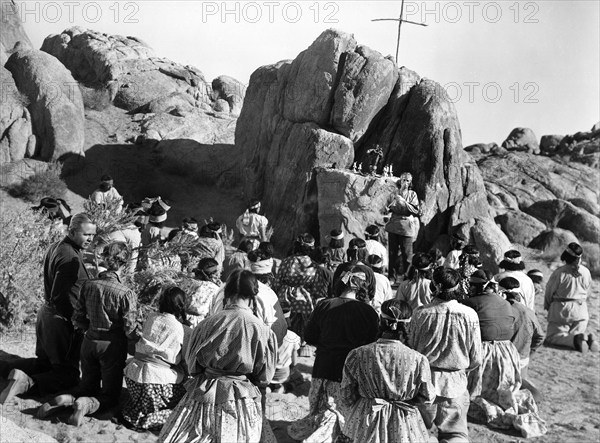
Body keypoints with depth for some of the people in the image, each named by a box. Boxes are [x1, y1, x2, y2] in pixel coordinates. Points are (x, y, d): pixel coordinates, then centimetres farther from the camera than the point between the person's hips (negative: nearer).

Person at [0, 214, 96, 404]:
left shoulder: (56, 247, 9)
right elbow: (62, 297, -25)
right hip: (61, 320, -10)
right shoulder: (71, 258, -22)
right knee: (68, 375, -3)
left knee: (44, 362, 25)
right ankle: (27, 383, -22)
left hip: (46, 312, 10)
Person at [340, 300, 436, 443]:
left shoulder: (357, 355, -13)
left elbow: (346, 396, -4)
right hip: (403, 429, -1)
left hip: (366, 426, 1)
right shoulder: (418, 360, -17)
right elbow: (427, 397, -4)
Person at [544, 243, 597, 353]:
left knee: (552, 337, 4)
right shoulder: (586, 272, -5)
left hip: (562, 310, -4)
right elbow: (586, 291, 7)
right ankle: (587, 338, -15)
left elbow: (549, 292, -4)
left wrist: (547, 306, 14)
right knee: (576, 332, 19)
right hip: (581, 309, 4)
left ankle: (575, 340, -21)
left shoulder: (559, 273, -16)